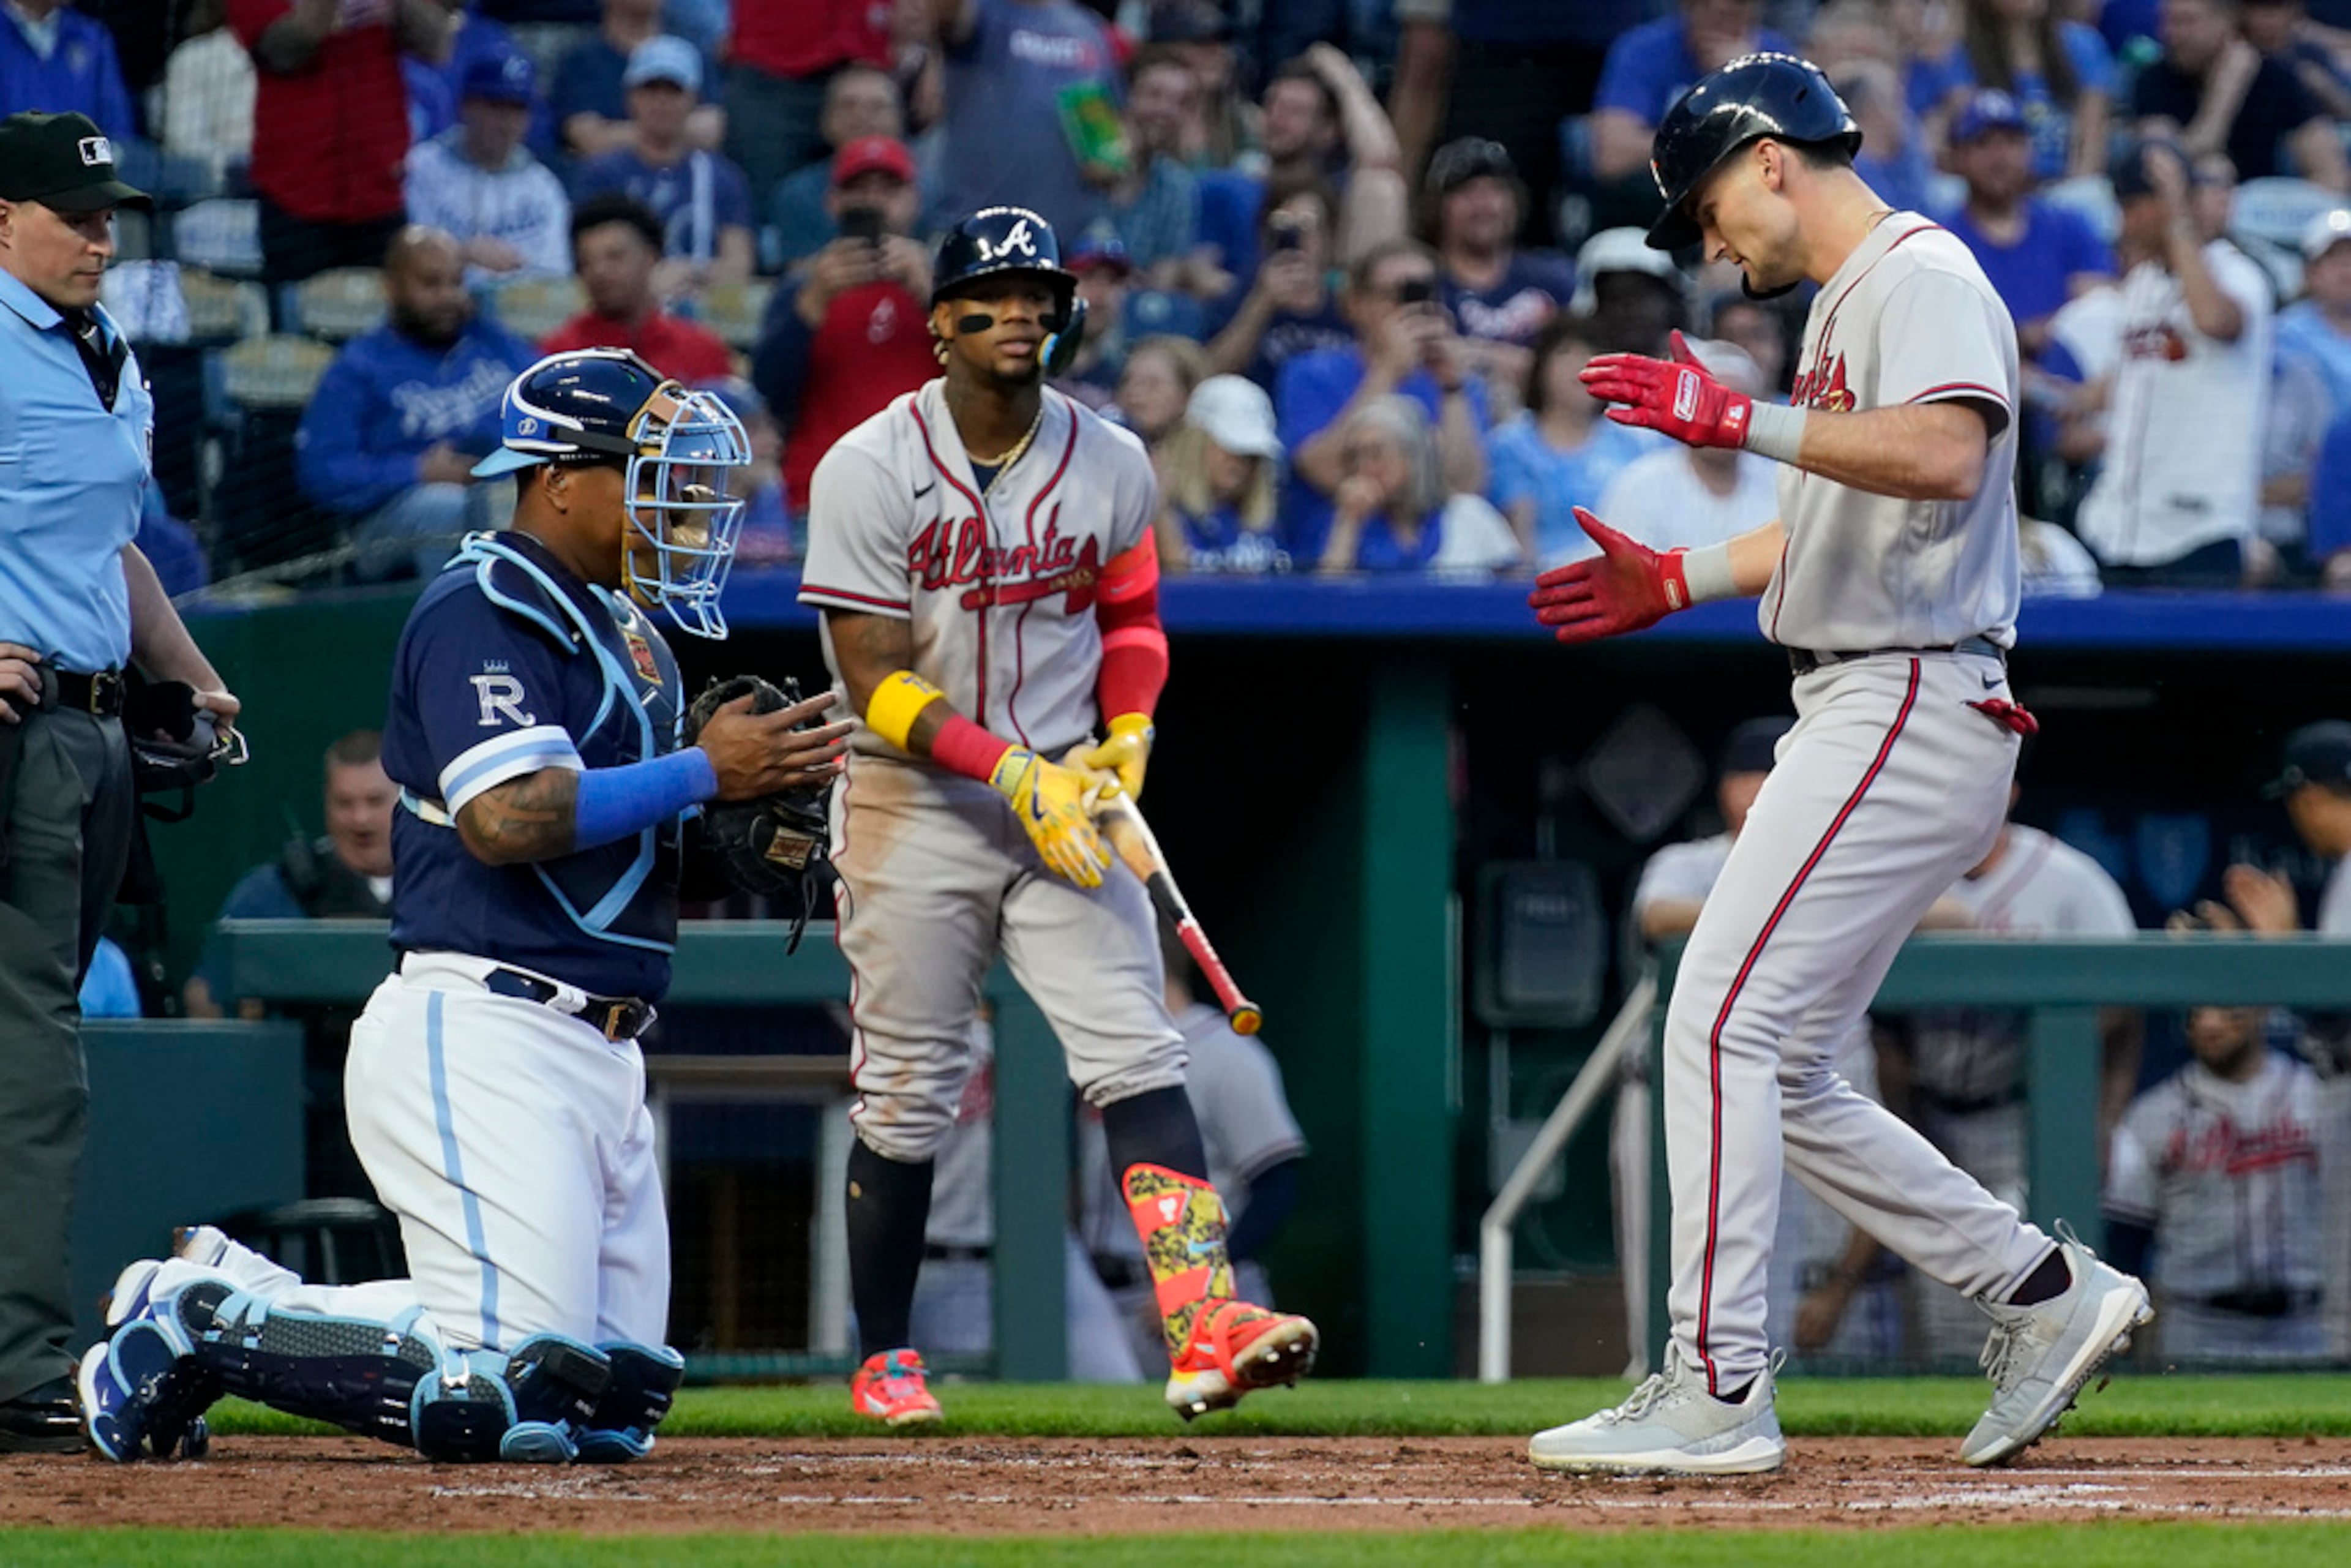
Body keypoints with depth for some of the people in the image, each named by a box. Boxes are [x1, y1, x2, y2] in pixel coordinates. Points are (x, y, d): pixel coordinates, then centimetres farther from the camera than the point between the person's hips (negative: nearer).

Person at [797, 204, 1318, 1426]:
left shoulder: (1110, 466, 2)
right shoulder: (871, 470, -10)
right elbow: (877, 683, -13)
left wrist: (1127, 734, -1)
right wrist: (1014, 773, -23)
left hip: (1066, 794, 2)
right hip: (915, 806, -2)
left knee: (1134, 1051, -13)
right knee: (906, 1094, 3)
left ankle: (1202, 1324, -26)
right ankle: (883, 1359, 18)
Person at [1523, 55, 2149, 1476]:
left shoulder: (1924, 277, -10)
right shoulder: (1845, 302, 22)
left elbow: (1944, 457, -28)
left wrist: (1740, 420, -29)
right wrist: (1679, 582, 26)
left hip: (1911, 709, -11)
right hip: (1862, 718, 11)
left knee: (1724, 1022, -14)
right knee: (1782, 1077, 10)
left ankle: (1717, 1390, -14)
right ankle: (2045, 1295, 15)